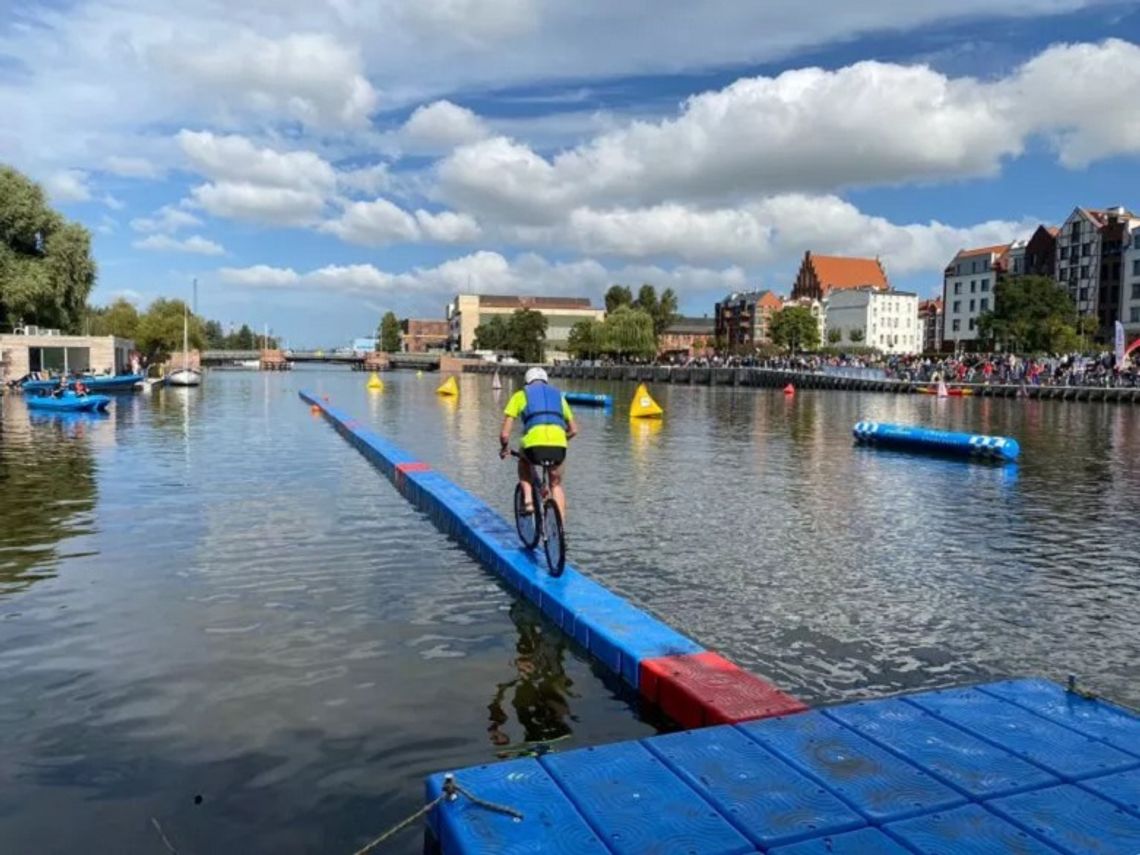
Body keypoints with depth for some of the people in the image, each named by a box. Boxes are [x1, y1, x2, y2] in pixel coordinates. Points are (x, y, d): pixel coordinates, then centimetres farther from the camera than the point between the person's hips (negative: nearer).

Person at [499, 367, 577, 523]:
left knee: (523, 463, 35)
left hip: (535, 446, -2)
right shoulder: (558, 395, 29)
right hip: (559, 447, 2)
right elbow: (573, 430, 33)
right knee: (556, 485, 29)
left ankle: (528, 500, 17)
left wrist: (503, 449, 35)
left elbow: (504, 434, 15)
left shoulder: (520, 395, 20)